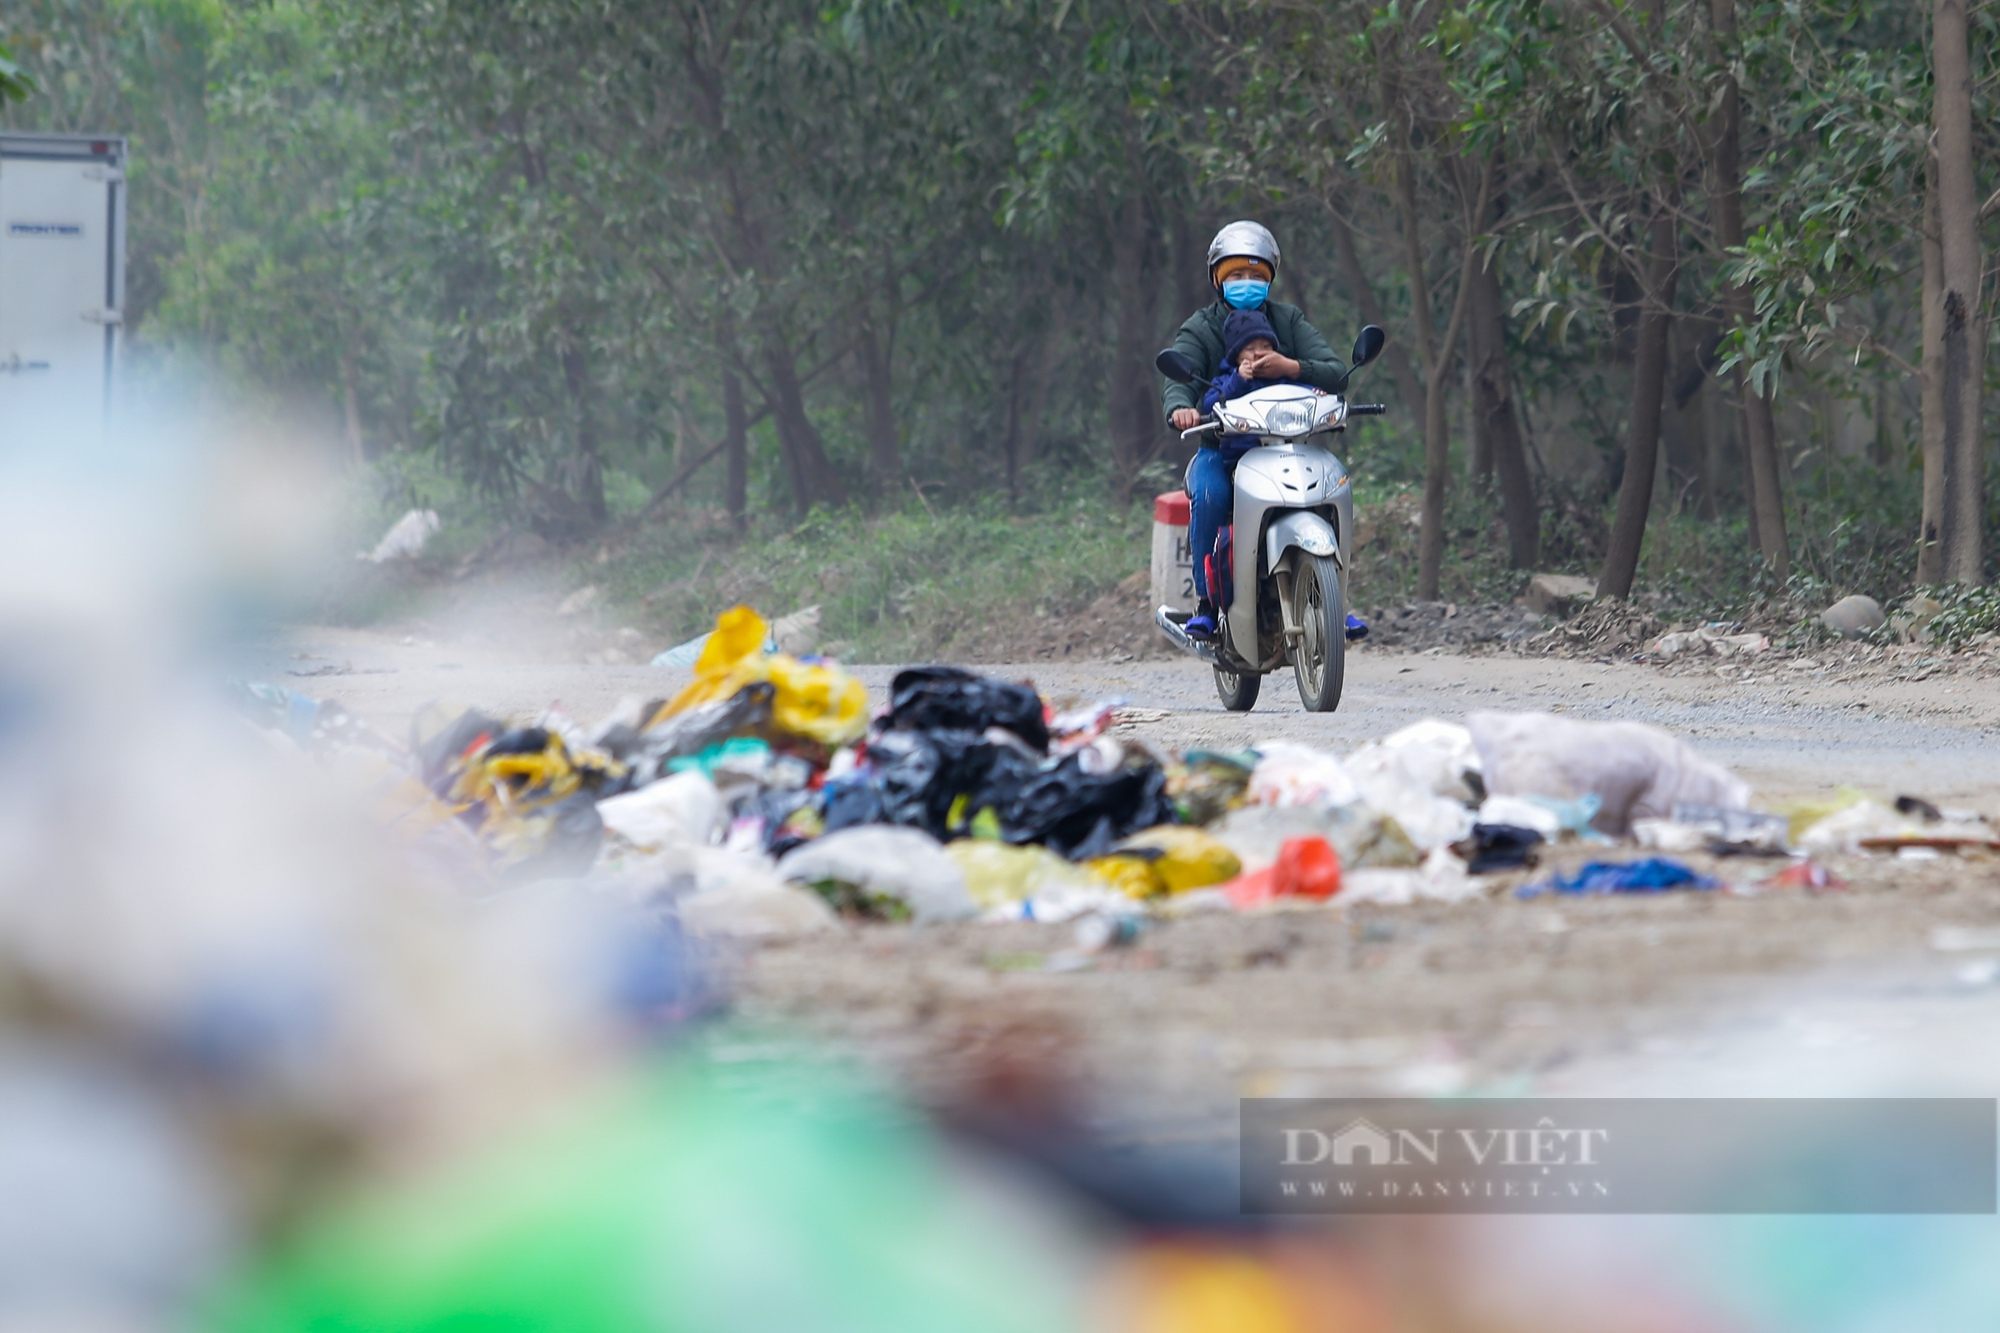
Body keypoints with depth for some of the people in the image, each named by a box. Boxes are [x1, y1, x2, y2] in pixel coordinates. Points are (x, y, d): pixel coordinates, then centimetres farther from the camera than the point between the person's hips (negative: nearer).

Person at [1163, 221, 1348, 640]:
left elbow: (1336, 372, -2)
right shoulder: (1199, 330, 6)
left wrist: (1291, 368, -22)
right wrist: (1180, 408, -38)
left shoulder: (1289, 320, 11)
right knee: (1208, 496, -33)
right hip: (1221, 449, -1)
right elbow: (1177, 381, -13)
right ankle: (1205, 601, -25)